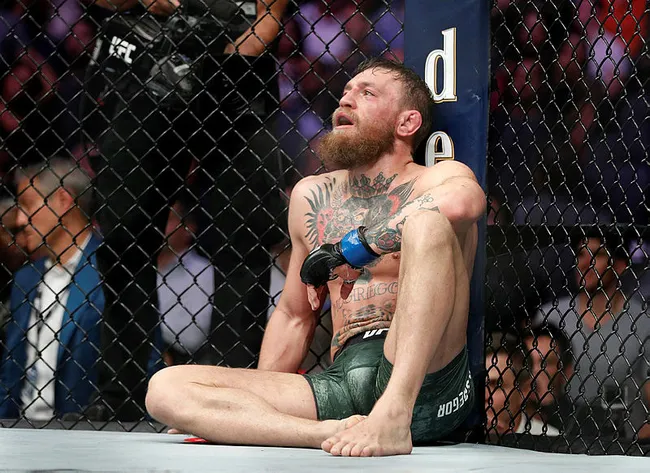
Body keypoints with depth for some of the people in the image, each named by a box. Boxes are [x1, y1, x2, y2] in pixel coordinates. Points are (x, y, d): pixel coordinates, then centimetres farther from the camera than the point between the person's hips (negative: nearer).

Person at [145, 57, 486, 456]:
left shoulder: (439, 179, 5)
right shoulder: (313, 196, 22)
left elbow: (462, 202, -23)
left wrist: (349, 249, -15)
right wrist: (256, 409, 18)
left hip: (421, 381, -5)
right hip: (343, 384, 5)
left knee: (429, 221, -29)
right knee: (165, 389, -12)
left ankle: (393, 420, -38)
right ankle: (337, 432, -28)